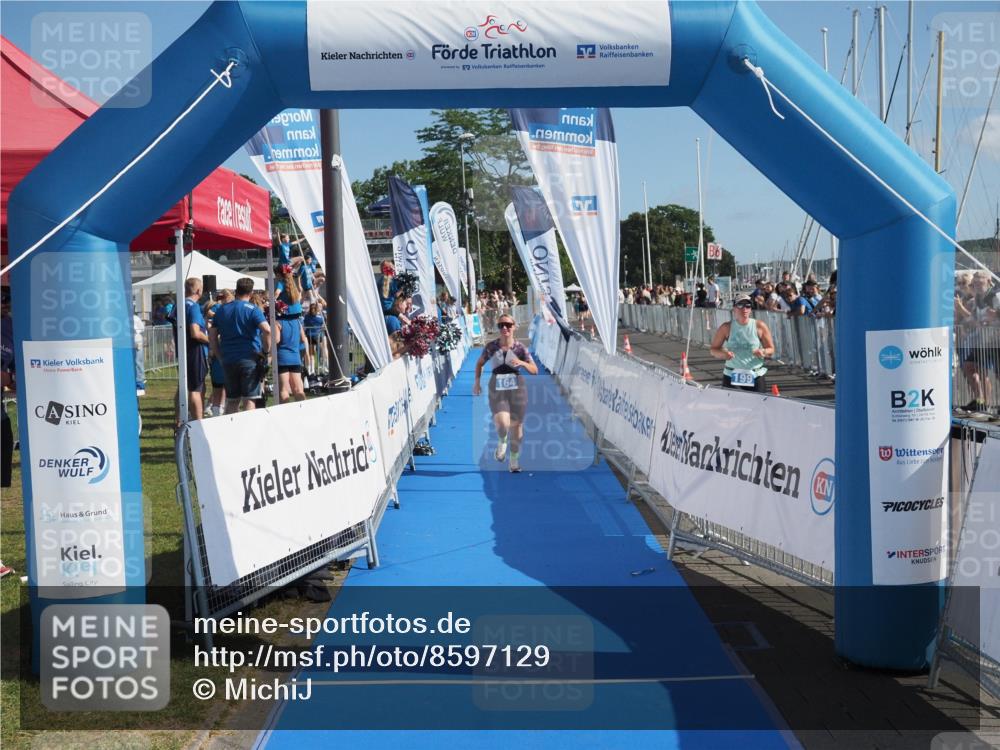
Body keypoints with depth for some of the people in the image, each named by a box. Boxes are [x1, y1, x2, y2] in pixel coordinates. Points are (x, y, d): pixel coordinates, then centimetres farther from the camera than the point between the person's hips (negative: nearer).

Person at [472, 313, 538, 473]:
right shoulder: (491, 346, -1)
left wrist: (522, 363, -20)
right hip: (497, 390, -1)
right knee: (502, 424, -22)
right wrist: (477, 382, 6)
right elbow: (480, 363, 15)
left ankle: (514, 459, 28)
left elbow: (535, 370, -2)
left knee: (516, 425, 8)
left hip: (517, 389, 1)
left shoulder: (520, 348, -4)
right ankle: (502, 441, 15)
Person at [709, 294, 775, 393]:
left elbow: (771, 350, 5)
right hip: (731, 376, 0)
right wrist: (723, 354, -17)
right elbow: (713, 349, 4)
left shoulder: (759, 326, -2)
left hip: (755, 376, 0)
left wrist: (763, 352, -18)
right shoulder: (726, 328, -2)